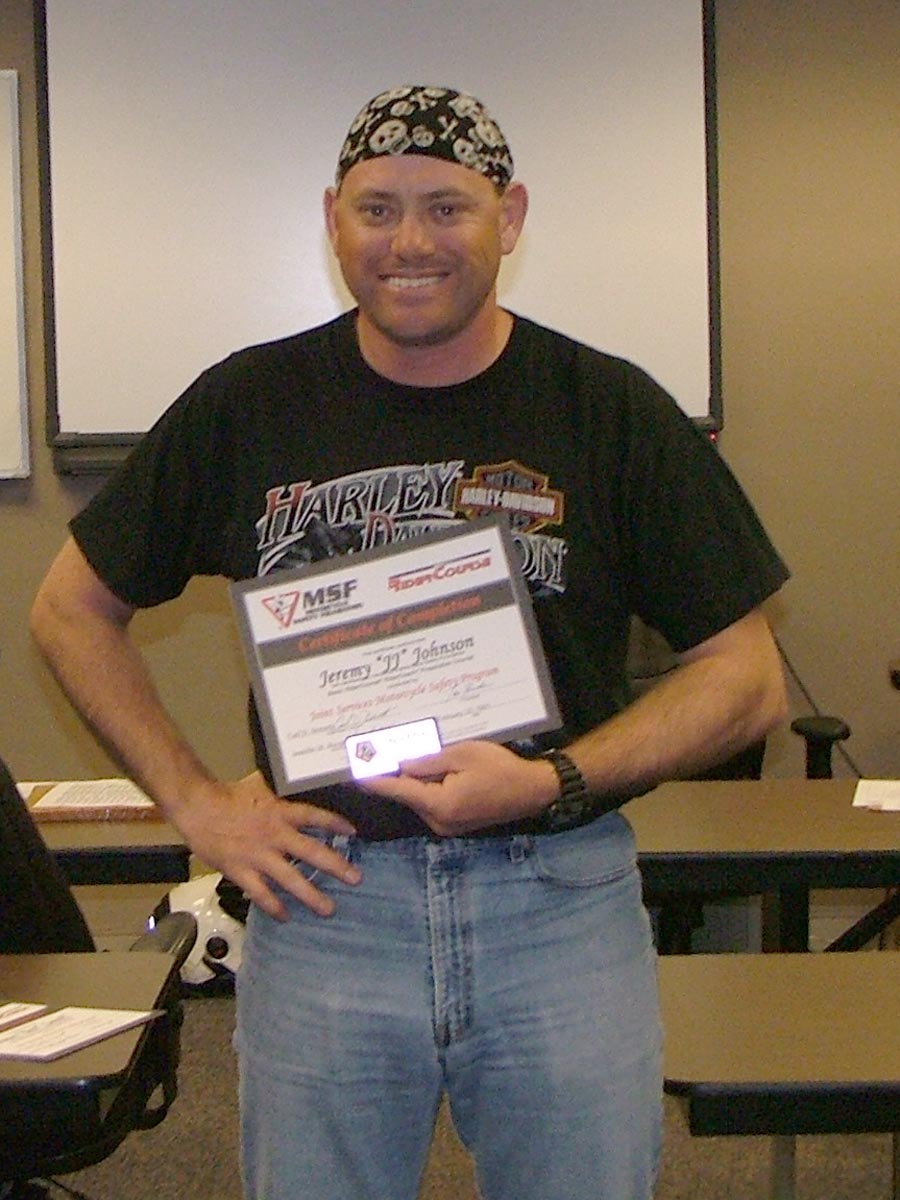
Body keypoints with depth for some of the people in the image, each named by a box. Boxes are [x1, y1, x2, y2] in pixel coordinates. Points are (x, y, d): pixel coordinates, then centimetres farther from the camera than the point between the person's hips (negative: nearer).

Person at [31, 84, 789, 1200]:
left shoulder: (613, 412, -1)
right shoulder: (248, 406, 2)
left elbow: (746, 677, 1)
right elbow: (70, 609, 12)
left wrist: (553, 782, -14)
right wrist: (196, 801, 1)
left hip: (563, 905, 0)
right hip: (321, 889, 1)